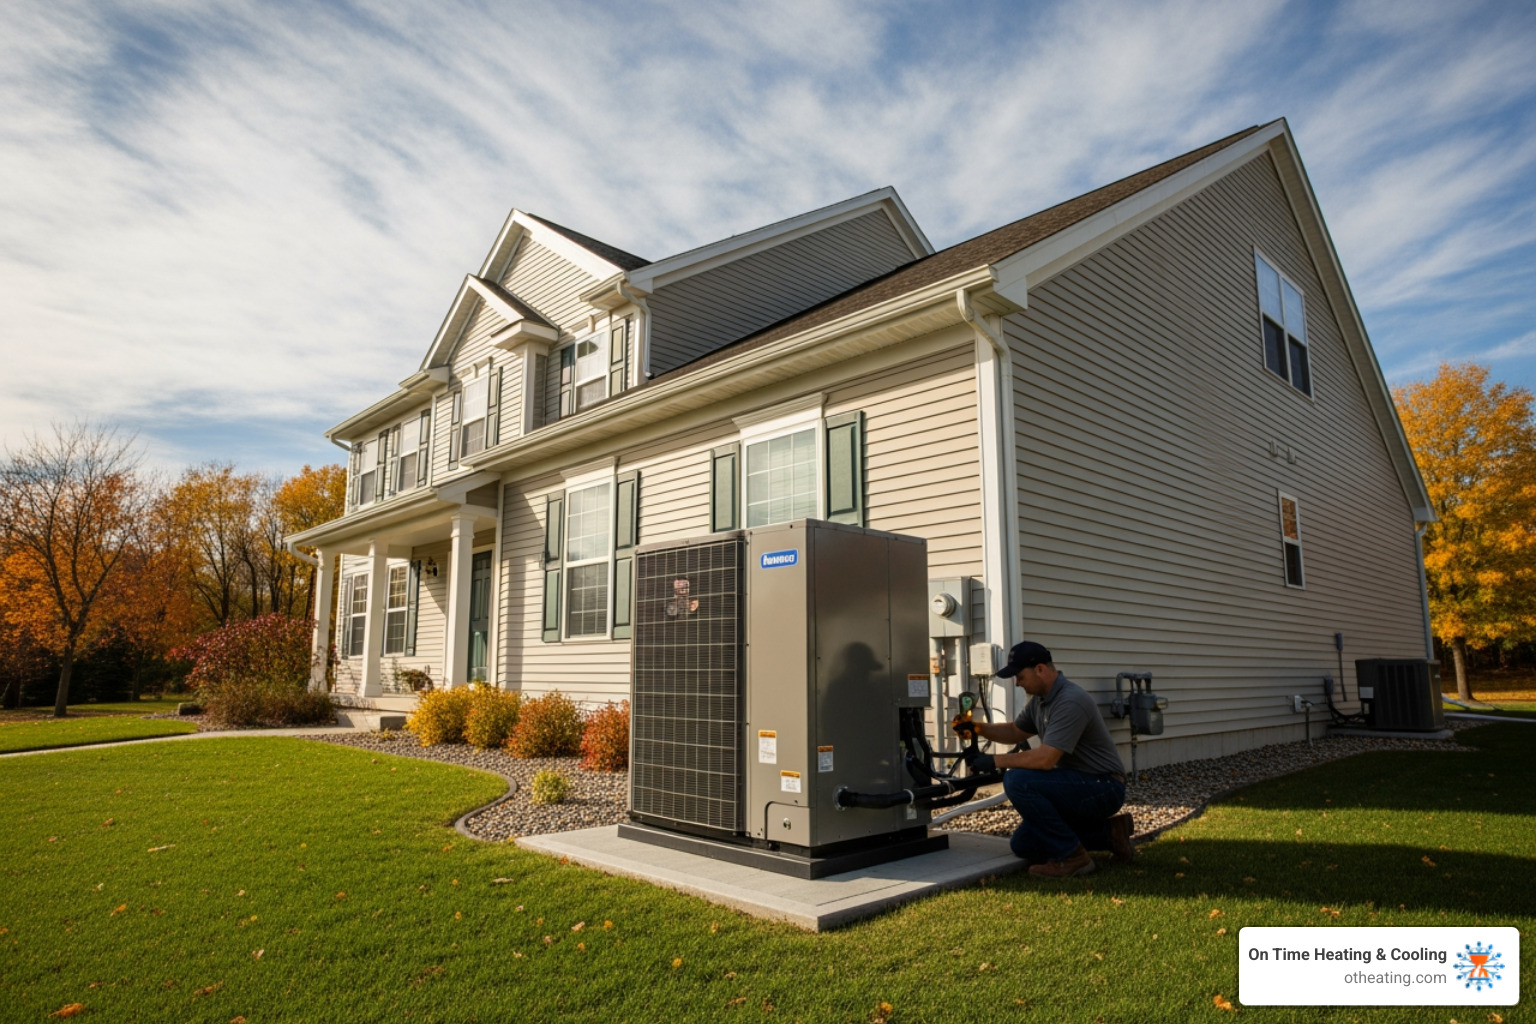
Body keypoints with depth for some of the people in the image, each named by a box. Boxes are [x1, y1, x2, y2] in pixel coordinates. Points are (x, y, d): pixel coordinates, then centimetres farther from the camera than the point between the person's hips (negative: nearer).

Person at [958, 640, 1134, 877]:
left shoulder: (1071, 702, -25)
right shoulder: (1040, 698, 6)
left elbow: (1045, 759, -31)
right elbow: (1015, 731, 20)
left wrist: (995, 761, -21)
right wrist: (978, 727, 3)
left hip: (1103, 788, -10)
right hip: (1079, 785, 10)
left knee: (1018, 780, -26)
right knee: (1023, 845, 8)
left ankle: (1071, 856, -13)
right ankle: (1109, 833, 15)